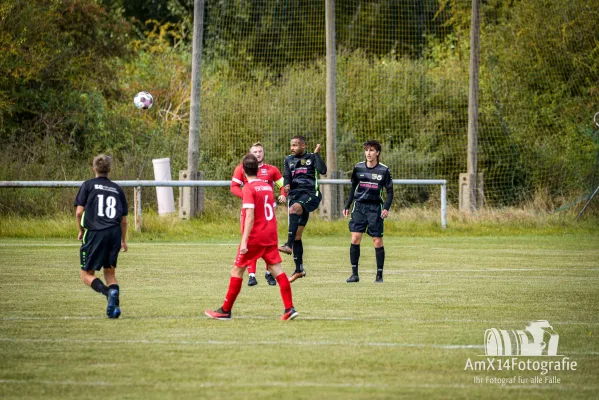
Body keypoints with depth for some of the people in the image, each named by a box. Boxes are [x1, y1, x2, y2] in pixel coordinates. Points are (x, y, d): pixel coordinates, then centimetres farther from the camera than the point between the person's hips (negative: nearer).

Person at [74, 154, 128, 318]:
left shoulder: (88, 185, 5)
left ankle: (108, 292, -23)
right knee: (110, 272, 16)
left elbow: (79, 211, -3)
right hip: (114, 234, 3)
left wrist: (81, 231, 14)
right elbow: (123, 219, 16)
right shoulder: (117, 189, 15)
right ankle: (114, 305, -7)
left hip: (95, 233, -3)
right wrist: (123, 240, 29)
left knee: (87, 275, 4)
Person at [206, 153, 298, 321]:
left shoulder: (249, 189, -12)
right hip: (270, 236, 6)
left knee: (237, 270, 4)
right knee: (276, 269, 3)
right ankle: (289, 308, -7)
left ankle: (225, 310, 8)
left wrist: (244, 241, -23)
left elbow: (250, 216, -20)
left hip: (255, 237, -6)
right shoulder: (268, 186, 10)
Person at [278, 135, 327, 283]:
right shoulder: (289, 160, 18)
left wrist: (317, 154, -10)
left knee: (295, 208, -38)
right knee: (297, 234, 3)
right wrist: (287, 185, -13)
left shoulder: (311, 158, 5)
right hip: (295, 195, 6)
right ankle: (299, 269, 11)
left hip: (310, 194, -6)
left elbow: (322, 170, -10)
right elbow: (287, 176, 8)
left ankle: (289, 245, -47)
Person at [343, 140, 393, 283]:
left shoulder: (384, 170, -2)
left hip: (375, 208, -2)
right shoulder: (358, 168, 5)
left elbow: (390, 191, 2)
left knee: (377, 241, -2)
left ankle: (379, 275, 8)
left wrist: (386, 208, -12)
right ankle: (354, 274, -2)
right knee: (355, 239, -8)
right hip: (359, 207, 2)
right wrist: (347, 206, 13)